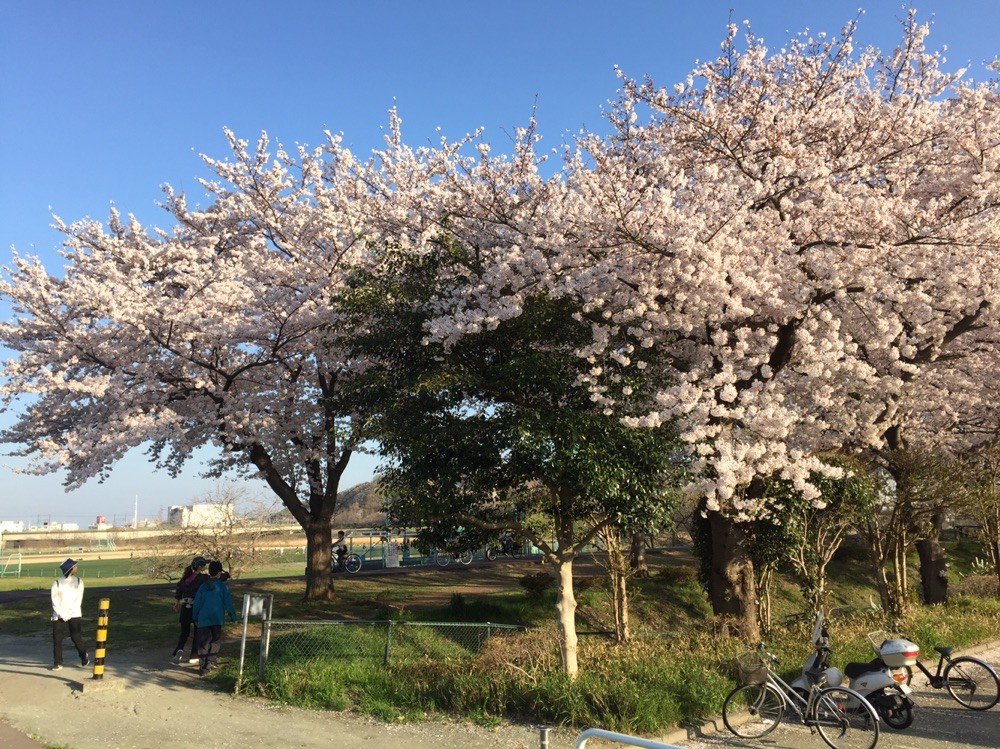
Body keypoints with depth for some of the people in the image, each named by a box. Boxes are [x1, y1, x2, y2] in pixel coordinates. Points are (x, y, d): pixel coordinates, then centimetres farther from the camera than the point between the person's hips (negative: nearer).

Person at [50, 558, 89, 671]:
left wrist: (69, 614, -10)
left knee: (76, 637, -3)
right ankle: (58, 663, 11)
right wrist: (62, 614, -13)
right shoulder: (57, 583, 2)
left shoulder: (78, 582, 4)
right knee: (57, 639, -1)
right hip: (59, 616, 0)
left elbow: (78, 600, -1)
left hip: (74, 615, 0)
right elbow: (54, 600, -3)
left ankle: (84, 656, 18)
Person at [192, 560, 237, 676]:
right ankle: (210, 662, 19)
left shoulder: (203, 587, 2)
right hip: (217, 619, -1)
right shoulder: (223, 587, -6)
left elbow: (197, 604, 7)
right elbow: (228, 603, -6)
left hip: (203, 619, 1)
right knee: (214, 641, 17)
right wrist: (233, 616, 4)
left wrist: (195, 618, 18)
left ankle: (203, 667, -3)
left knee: (203, 643, 3)